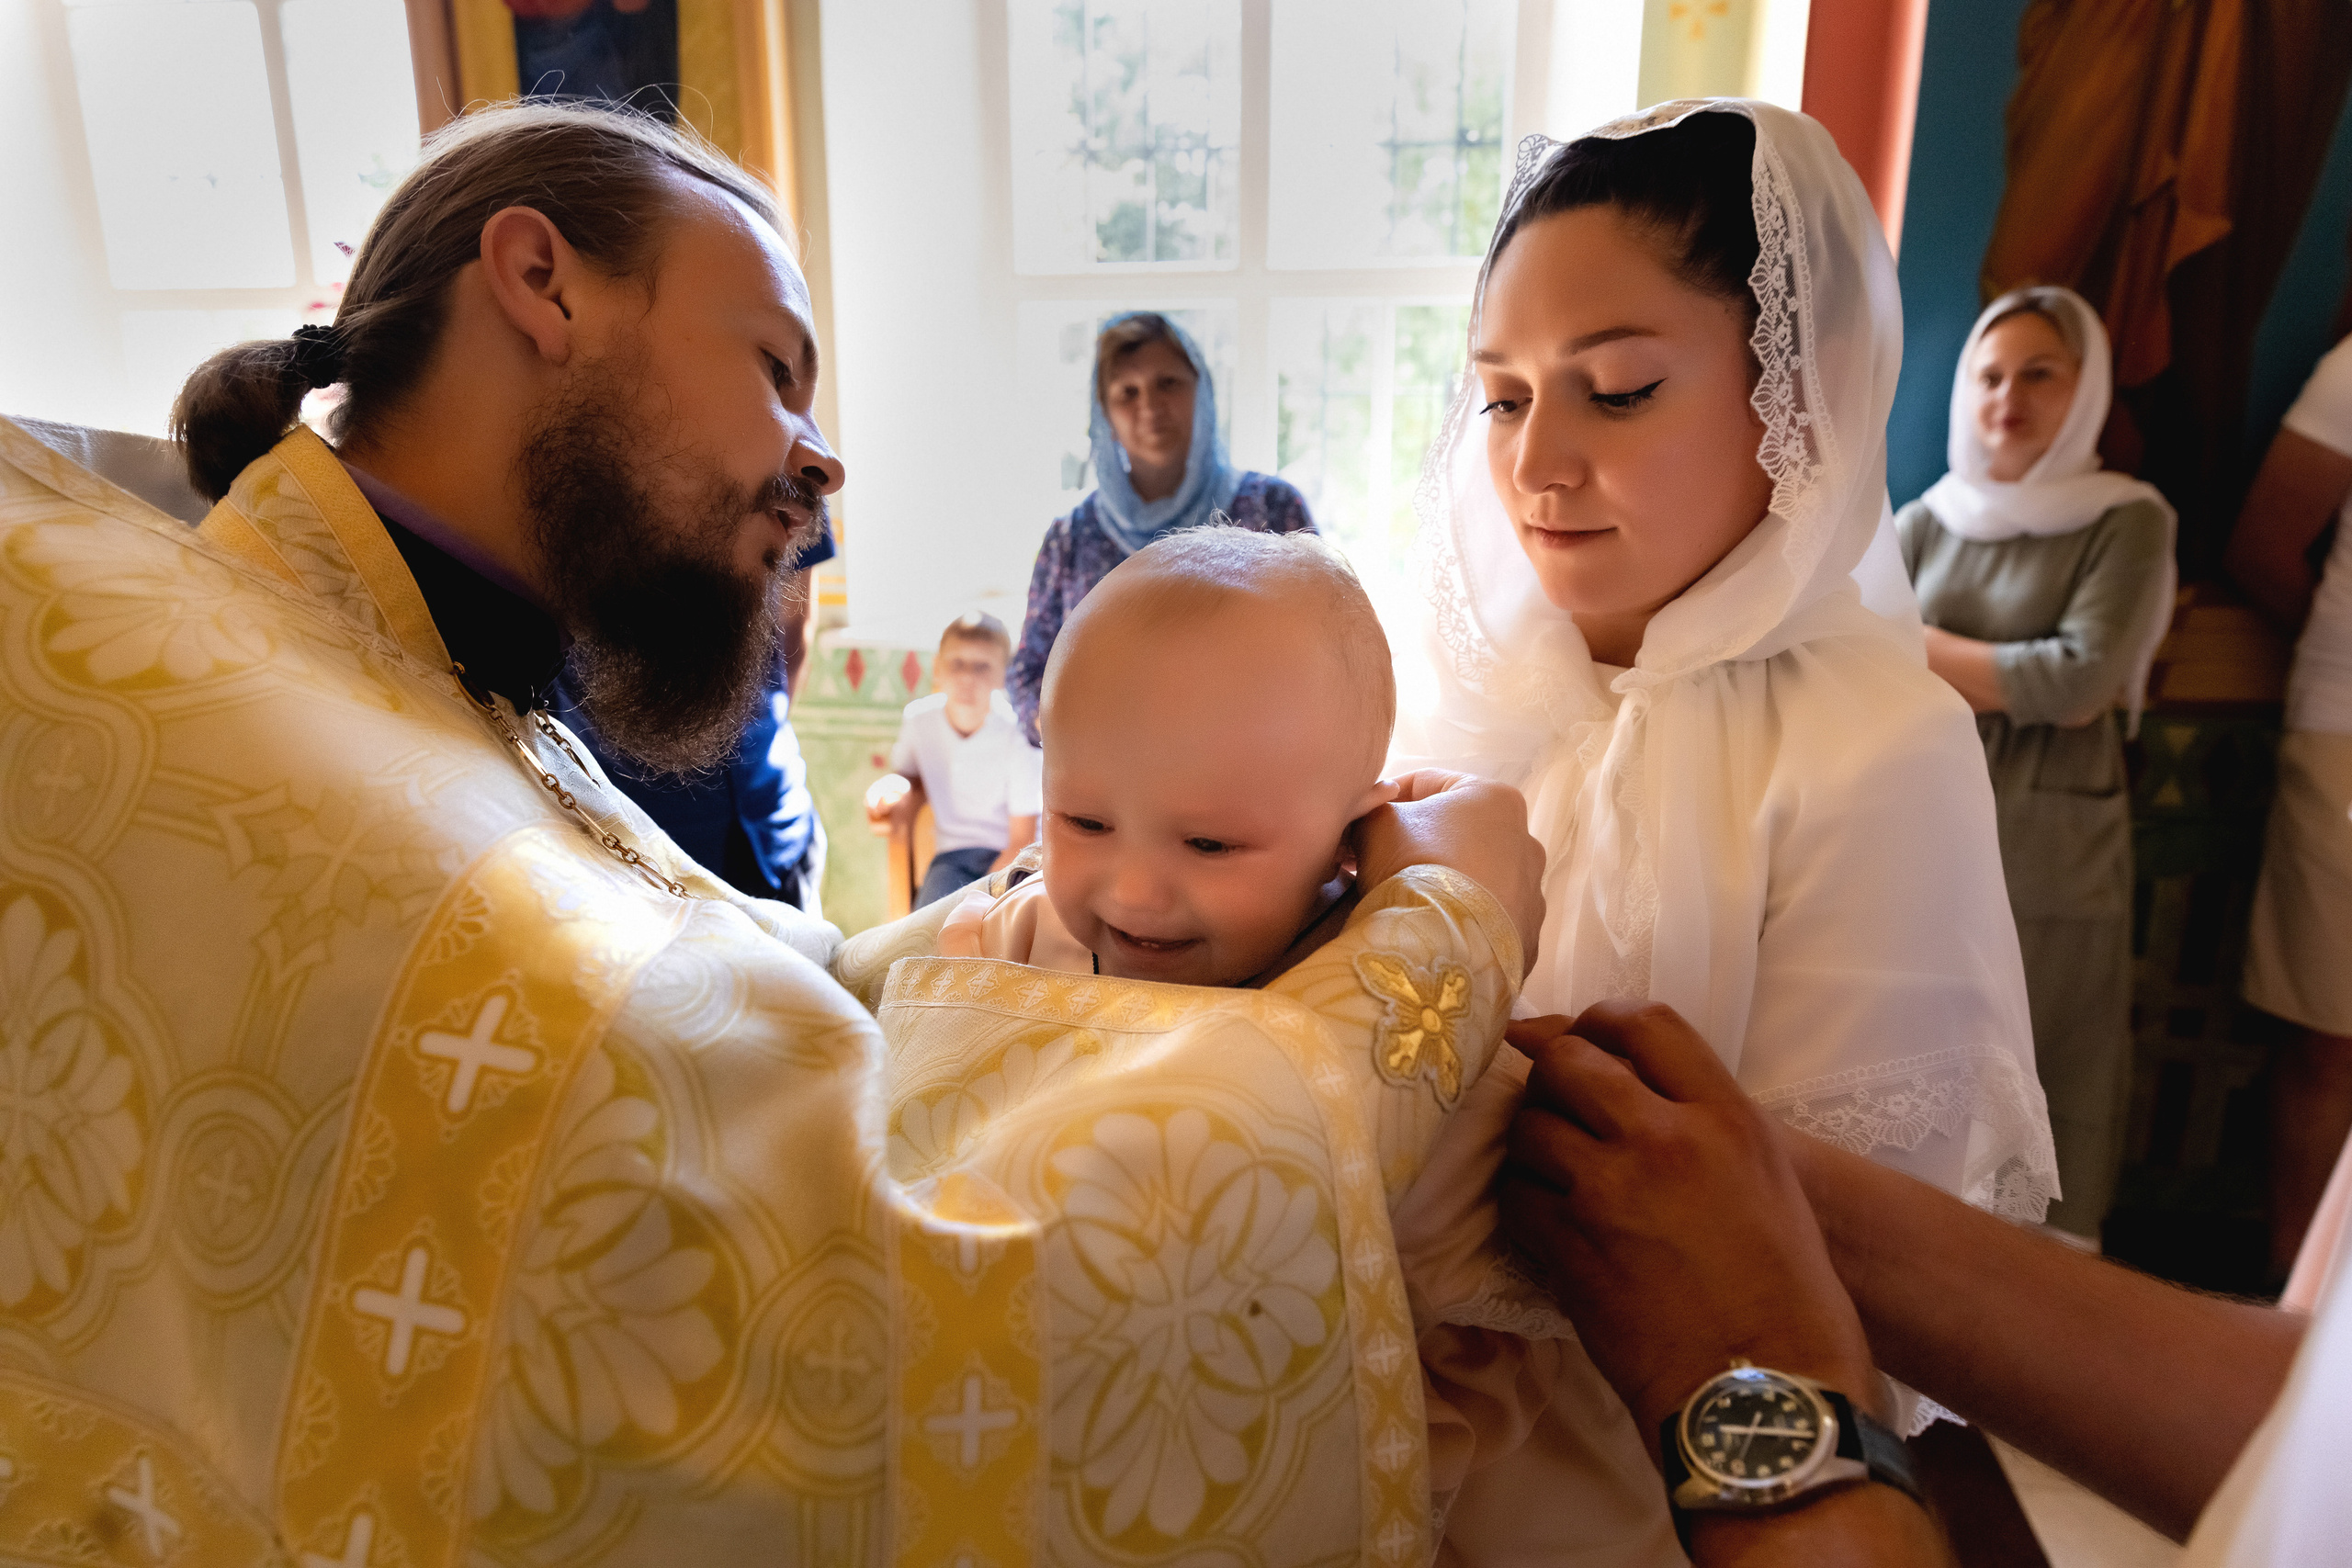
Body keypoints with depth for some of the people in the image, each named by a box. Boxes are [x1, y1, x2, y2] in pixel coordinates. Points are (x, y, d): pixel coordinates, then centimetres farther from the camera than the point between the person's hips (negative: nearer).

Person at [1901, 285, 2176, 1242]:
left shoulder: (2128, 521, 2)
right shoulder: (1924, 523, 9)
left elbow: (2085, 681, -10)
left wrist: (1928, 649, -4)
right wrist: (2022, 680, -7)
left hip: (2050, 855, -2)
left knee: (2041, 1077, 2)